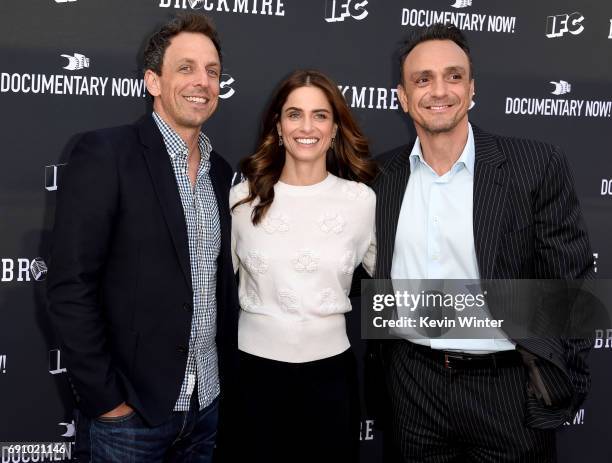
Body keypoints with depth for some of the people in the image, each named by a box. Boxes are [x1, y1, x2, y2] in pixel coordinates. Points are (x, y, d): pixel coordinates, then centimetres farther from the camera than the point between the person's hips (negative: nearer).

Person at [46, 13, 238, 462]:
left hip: (209, 404, 6)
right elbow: (71, 286, -15)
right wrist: (103, 397, -14)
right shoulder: (105, 153, -11)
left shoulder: (220, 170, 8)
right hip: (132, 408, -5)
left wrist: (228, 375, 7)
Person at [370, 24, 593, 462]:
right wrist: (379, 368, 8)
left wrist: (561, 388, -8)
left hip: (509, 389, -2)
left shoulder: (538, 166, -10)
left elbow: (571, 285, -7)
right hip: (413, 385, 3)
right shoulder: (382, 176, 0)